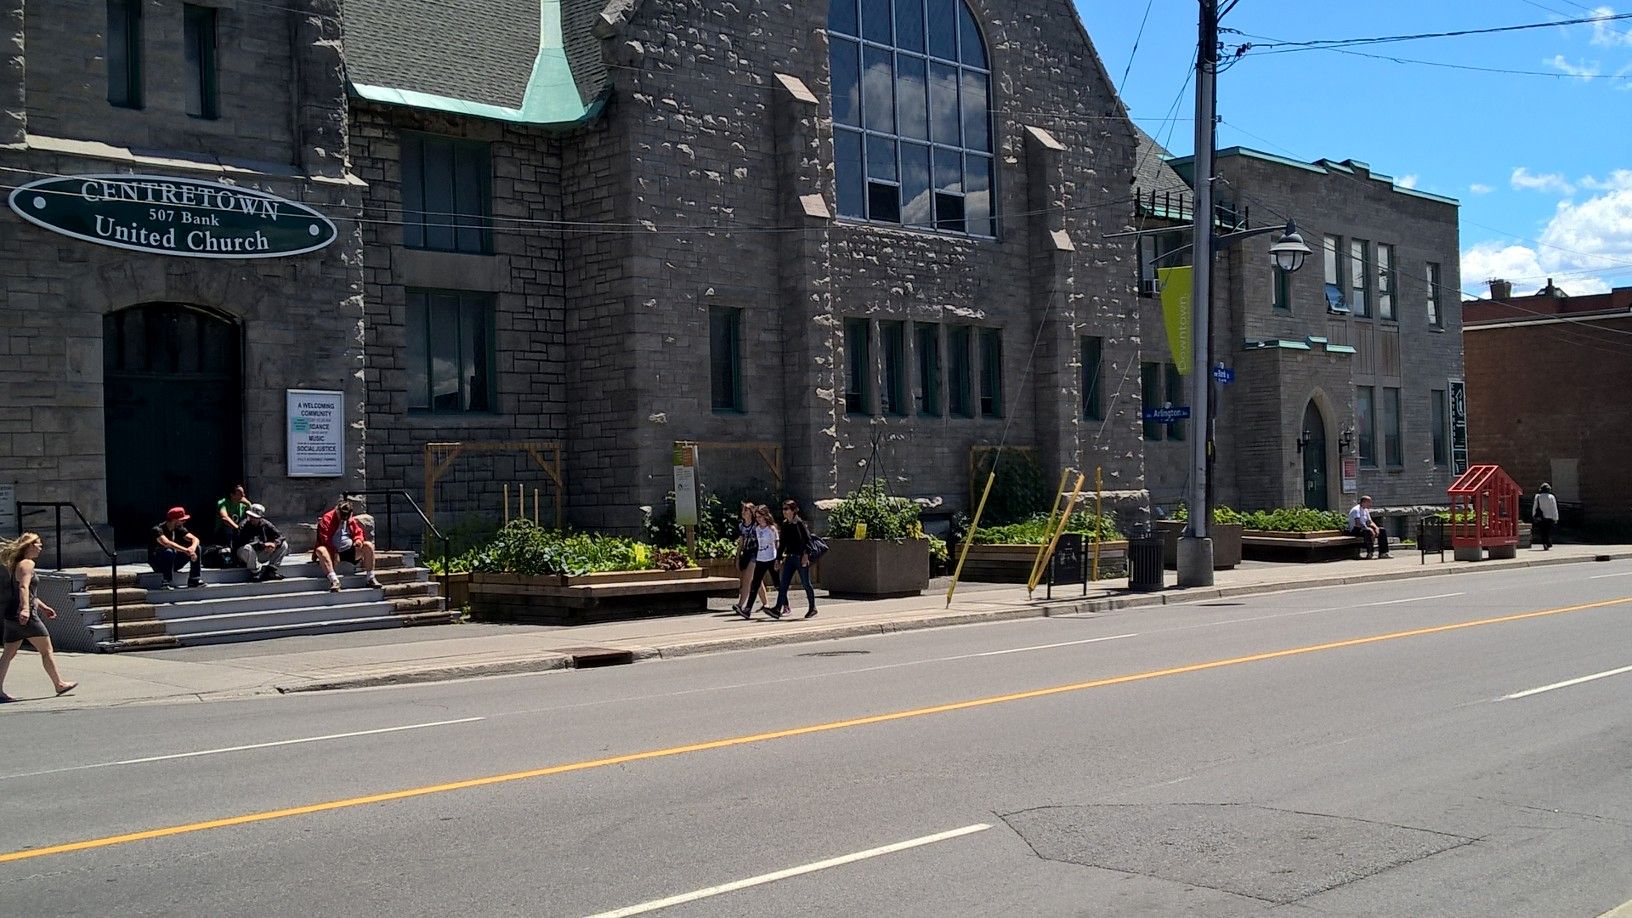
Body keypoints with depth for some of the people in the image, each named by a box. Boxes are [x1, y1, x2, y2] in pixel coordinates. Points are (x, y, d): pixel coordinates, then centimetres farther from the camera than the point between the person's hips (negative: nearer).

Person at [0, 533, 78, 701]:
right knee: (47, 650, 0)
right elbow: (23, 587, -26)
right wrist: (25, 609, -37)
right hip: (25, 617, -9)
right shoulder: (27, 564, -10)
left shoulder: (16, 564, 20)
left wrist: (43, 607, 33)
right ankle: (59, 684, 7)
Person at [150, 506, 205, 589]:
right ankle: (167, 583, -32)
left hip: (173, 562, 7)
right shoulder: (157, 530, -21)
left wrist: (193, 547, -31)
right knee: (169, 552, -38)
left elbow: (195, 539, -7)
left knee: (196, 548, -7)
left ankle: (194, 579, -8)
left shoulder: (178, 529, 0)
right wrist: (186, 550, -46)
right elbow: (166, 543, -39)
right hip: (157, 563, -7)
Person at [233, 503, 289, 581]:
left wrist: (274, 543, -28)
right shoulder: (243, 526, -16)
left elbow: (280, 536, -3)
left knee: (284, 545, -7)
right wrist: (262, 545, -33)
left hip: (262, 552, 5)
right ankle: (256, 573, -22)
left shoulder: (266, 524, -3)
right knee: (247, 548, -40)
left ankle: (270, 570, -14)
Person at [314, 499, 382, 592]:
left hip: (350, 551, 4)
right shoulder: (327, 519, -5)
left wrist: (358, 540, -8)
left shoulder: (351, 520, 13)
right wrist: (334, 552, -25)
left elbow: (358, 533, 18)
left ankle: (371, 578, -18)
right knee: (320, 550, -36)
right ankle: (334, 580, -51)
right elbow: (324, 538, -14)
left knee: (369, 545, -16)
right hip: (333, 553, -4)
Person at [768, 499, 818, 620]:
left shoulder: (800, 523, -9)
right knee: (783, 584, -3)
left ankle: (813, 609, 18)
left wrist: (806, 555, -21)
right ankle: (778, 609, -8)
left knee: (806, 584, 4)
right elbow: (783, 543, 16)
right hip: (789, 558, 6)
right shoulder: (785, 524, 10)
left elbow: (808, 540, -12)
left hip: (801, 558, -6)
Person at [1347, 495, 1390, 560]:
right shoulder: (1356, 510, -16)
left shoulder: (1366, 510, 15)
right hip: (1355, 530, -10)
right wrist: (1369, 529, -30)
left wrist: (1376, 527, -6)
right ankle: (1369, 554, -35)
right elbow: (1357, 524, -27)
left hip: (1364, 528, 10)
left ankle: (1382, 553, -3)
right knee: (1368, 532, -38)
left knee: (1382, 530, 1)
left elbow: (1370, 522, 14)